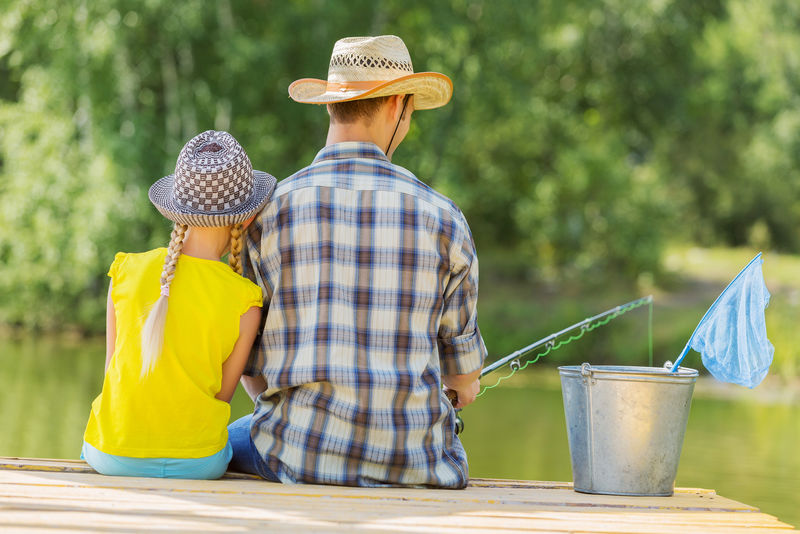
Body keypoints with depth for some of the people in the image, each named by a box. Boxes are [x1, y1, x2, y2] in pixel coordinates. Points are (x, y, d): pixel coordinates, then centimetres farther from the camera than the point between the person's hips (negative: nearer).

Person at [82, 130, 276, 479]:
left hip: (112, 457, 2)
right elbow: (222, 396, -3)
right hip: (196, 462, -1)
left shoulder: (126, 272, -7)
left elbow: (114, 369, 2)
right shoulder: (246, 303, -13)